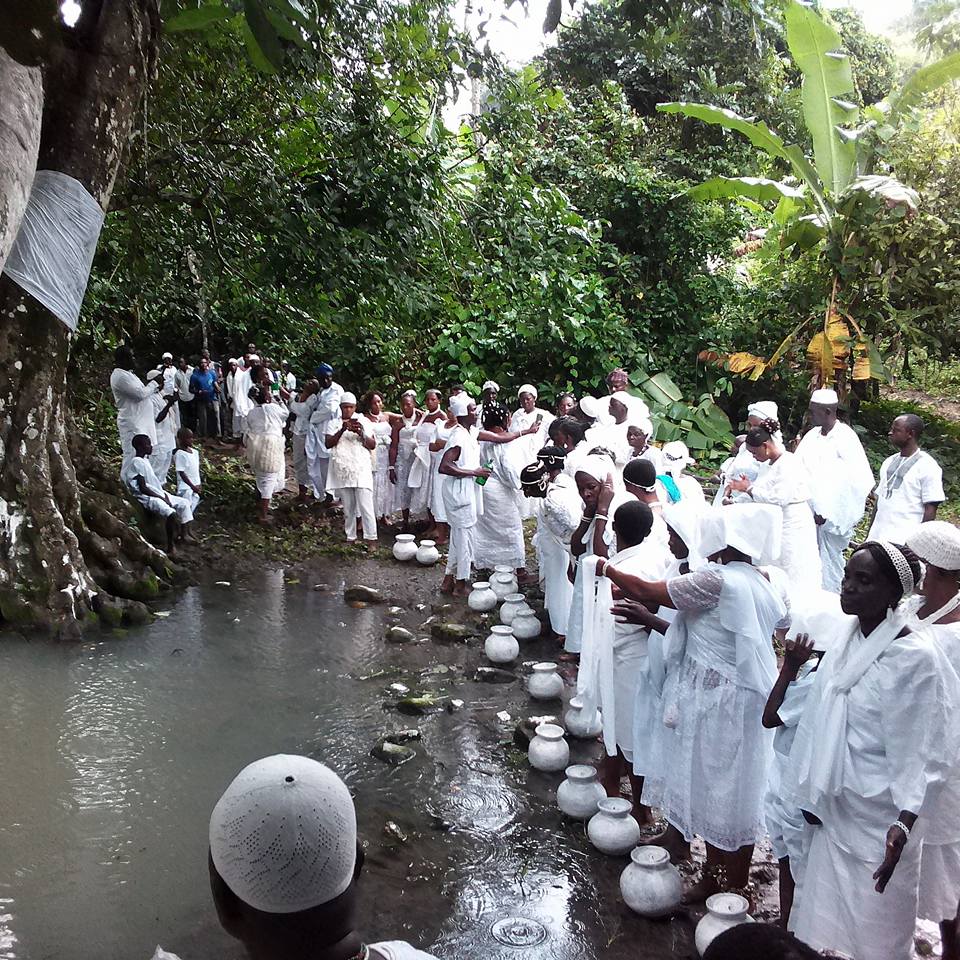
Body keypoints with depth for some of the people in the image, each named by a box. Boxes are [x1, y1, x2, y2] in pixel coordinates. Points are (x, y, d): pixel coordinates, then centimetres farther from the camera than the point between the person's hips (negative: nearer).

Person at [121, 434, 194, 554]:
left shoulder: (144, 460, 12)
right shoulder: (137, 462, -16)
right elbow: (143, 488, -20)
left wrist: (164, 494, 2)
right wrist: (162, 498, -16)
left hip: (158, 493, 11)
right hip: (147, 498, -11)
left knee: (184, 503, 11)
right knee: (171, 513, -32)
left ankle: (183, 535, 10)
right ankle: (170, 547, -24)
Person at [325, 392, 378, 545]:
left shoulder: (363, 422, 7)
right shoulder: (334, 424, 8)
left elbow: (373, 445, 2)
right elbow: (328, 444, -6)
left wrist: (361, 434, -16)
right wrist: (342, 430, -20)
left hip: (361, 471, -1)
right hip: (342, 471, 2)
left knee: (366, 506, -9)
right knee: (348, 508, 8)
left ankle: (371, 538, -8)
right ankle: (350, 538, 16)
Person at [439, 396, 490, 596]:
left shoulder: (467, 434, 9)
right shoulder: (459, 437, -21)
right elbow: (444, 466, -29)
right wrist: (473, 472, -23)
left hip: (466, 491, 10)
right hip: (460, 492, -10)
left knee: (458, 535, 16)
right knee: (465, 535, 0)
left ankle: (449, 580, 26)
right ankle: (461, 584, 11)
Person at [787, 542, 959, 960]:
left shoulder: (914, 657, -21)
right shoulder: (846, 634, 1)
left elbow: (922, 753, -18)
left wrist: (903, 824, -27)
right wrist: (813, 793, 15)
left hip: (878, 817, -6)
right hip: (834, 807, 7)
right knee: (823, 917, 17)